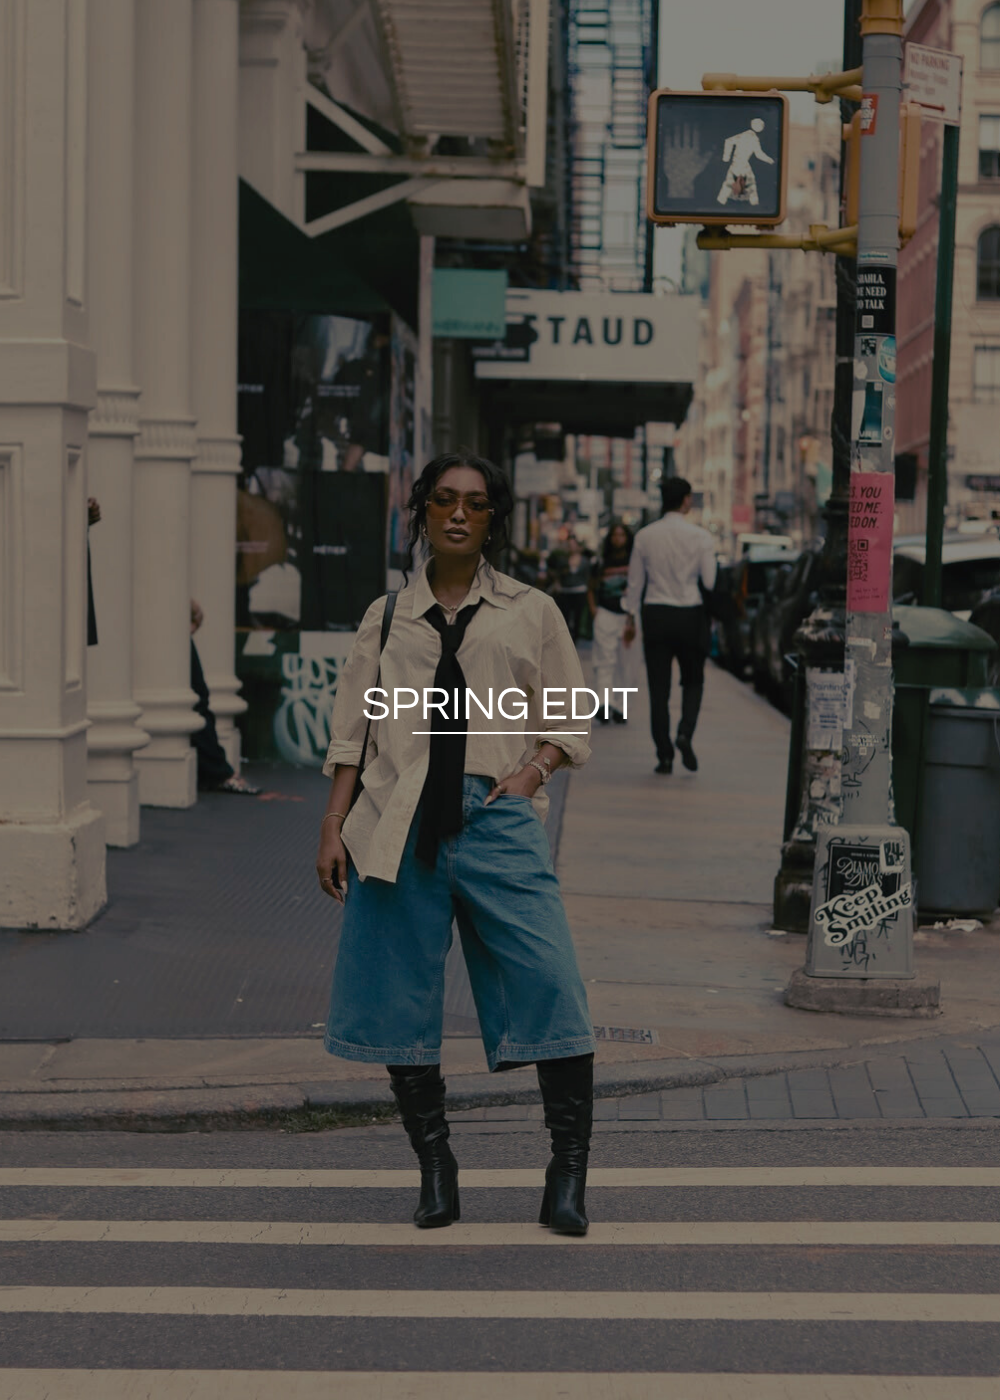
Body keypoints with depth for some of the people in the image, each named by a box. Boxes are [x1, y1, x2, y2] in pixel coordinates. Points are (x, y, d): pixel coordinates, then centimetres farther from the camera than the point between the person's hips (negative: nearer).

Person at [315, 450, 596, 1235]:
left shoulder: (531, 612, 11)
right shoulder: (388, 617, 14)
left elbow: (573, 721, 13)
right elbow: (352, 729, 13)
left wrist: (533, 771, -6)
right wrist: (334, 826, 5)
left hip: (497, 818, -1)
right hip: (399, 825, 2)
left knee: (551, 986, -11)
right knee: (401, 995, 2)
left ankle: (569, 1174, -1)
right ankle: (435, 1170, 16)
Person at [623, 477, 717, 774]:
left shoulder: (645, 536, -1)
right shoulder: (700, 537, -7)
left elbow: (635, 581, 3)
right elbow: (710, 582, -7)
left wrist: (630, 618, 11)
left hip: (655, 615, 1)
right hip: (690, 616, -1)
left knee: (658, 688, 5)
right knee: (693, 681, 16)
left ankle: (664, 756, 4)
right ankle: (685, 733, -9)